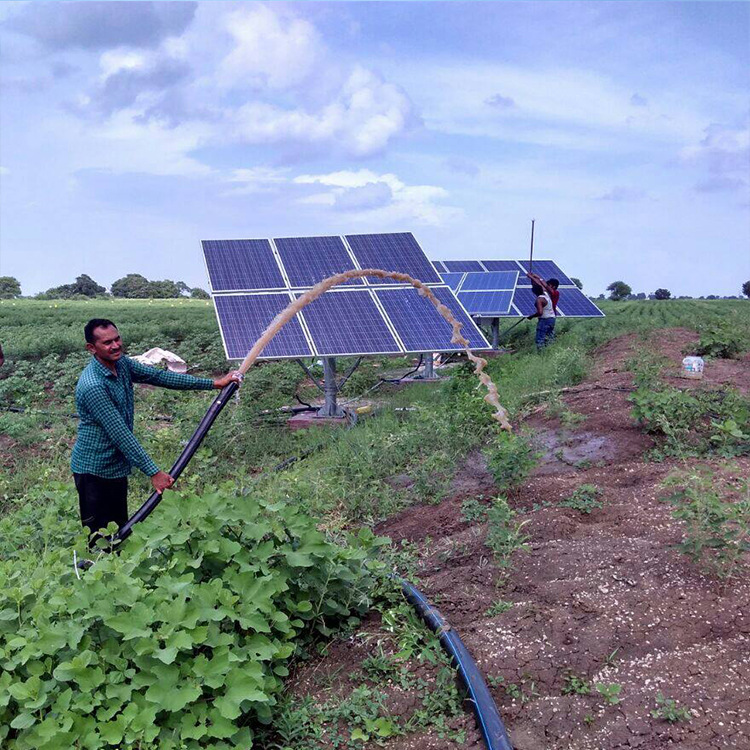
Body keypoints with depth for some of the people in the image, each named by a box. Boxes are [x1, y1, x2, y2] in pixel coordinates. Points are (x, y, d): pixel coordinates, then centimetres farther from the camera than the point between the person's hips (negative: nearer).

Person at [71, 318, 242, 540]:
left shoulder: (121, 363, -1)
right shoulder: (92, 386, -28)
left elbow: (159, 376, 1)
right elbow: (120, 434, -28)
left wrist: (214, 383, -1)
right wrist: (153, 472, -27)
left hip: (117, 466, 9)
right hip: (94, 471, -8)